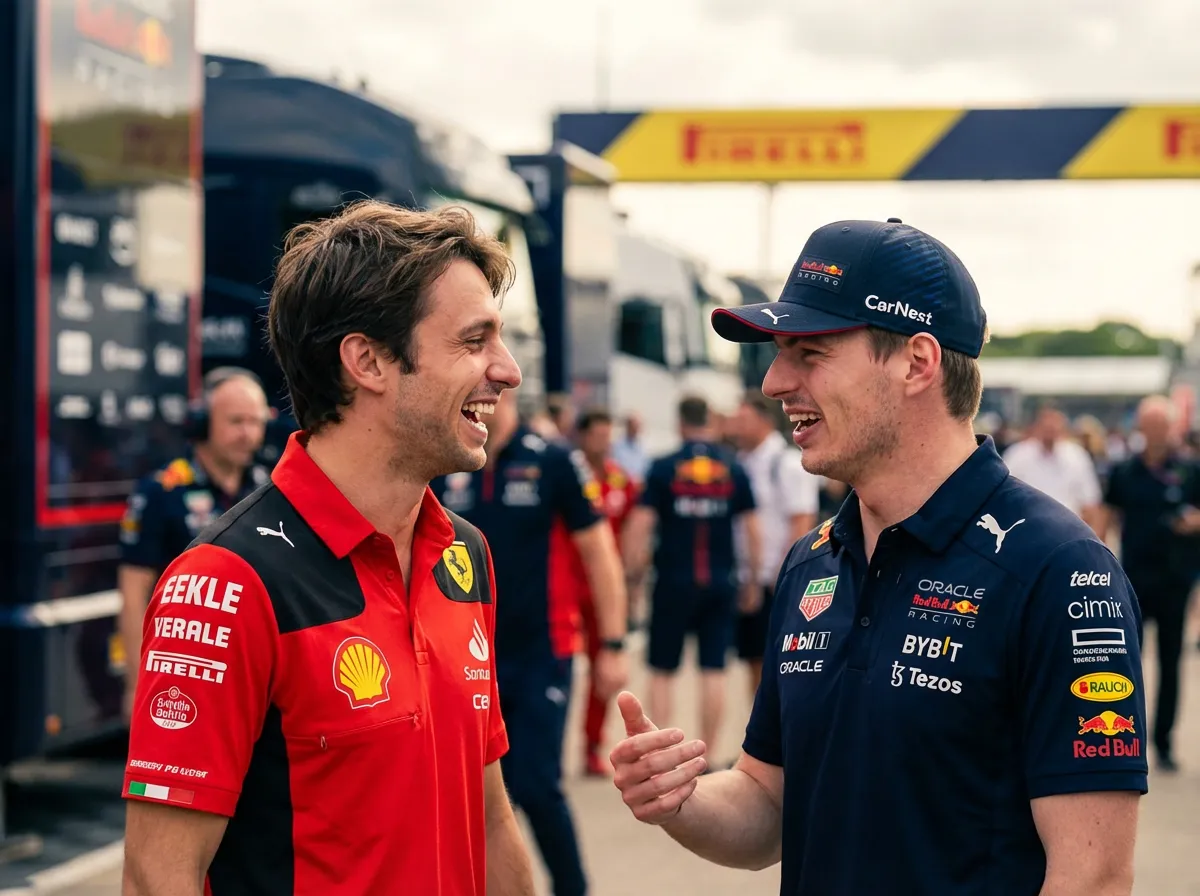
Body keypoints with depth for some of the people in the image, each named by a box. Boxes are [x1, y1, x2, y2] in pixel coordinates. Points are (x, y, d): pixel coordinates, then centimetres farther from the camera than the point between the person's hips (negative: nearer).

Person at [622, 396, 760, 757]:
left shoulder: (663, 468, -3)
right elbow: (752, 528, 4)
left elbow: (640, 525, -9)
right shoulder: (734, 469, 3)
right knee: (714, 670, 5)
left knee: (662, 672, 8)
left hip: (674, 582, -2)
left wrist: (633, 572, -2)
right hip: (721, 584, 2)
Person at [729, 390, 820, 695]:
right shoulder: (741, 463, 11)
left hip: (777, 582, -7)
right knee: (756, 664, 12)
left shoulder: (789, 464, -10)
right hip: (746, 580, 7)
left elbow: (802, 524, -14)